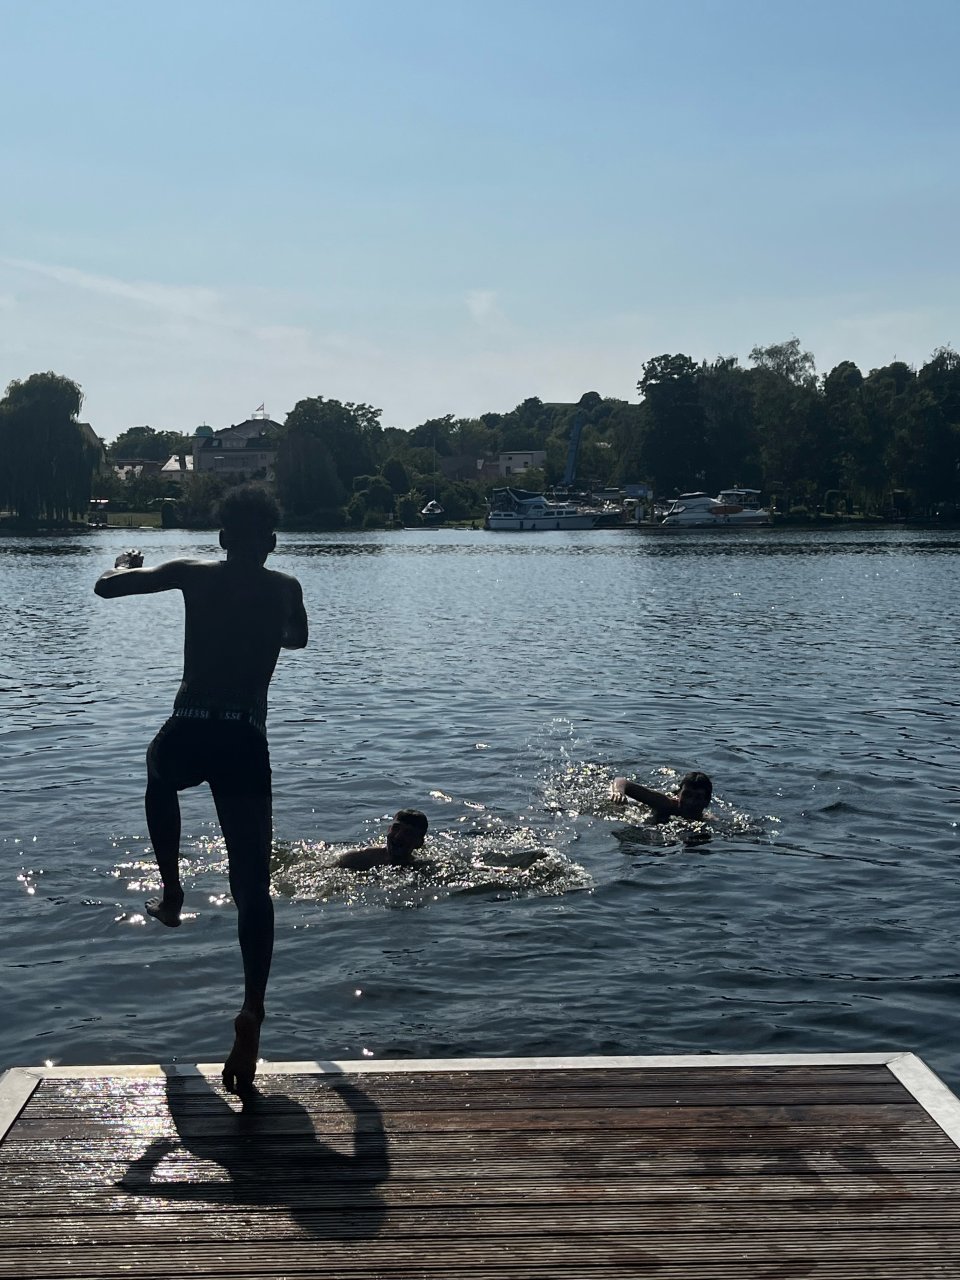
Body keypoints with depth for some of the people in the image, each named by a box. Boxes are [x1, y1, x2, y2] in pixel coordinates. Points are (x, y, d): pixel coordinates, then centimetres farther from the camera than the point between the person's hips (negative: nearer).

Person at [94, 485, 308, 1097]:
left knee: (160, 778, 40)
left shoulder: (194, 575, 4)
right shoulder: (285, 588, 9)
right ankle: (252, 1010, -15)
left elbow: (106, 586, 8)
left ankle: (172, 892, 36)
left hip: (187, 736, 0)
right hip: (245, 744, 0)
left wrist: (123, 565, 31)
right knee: (253, 887, 2)